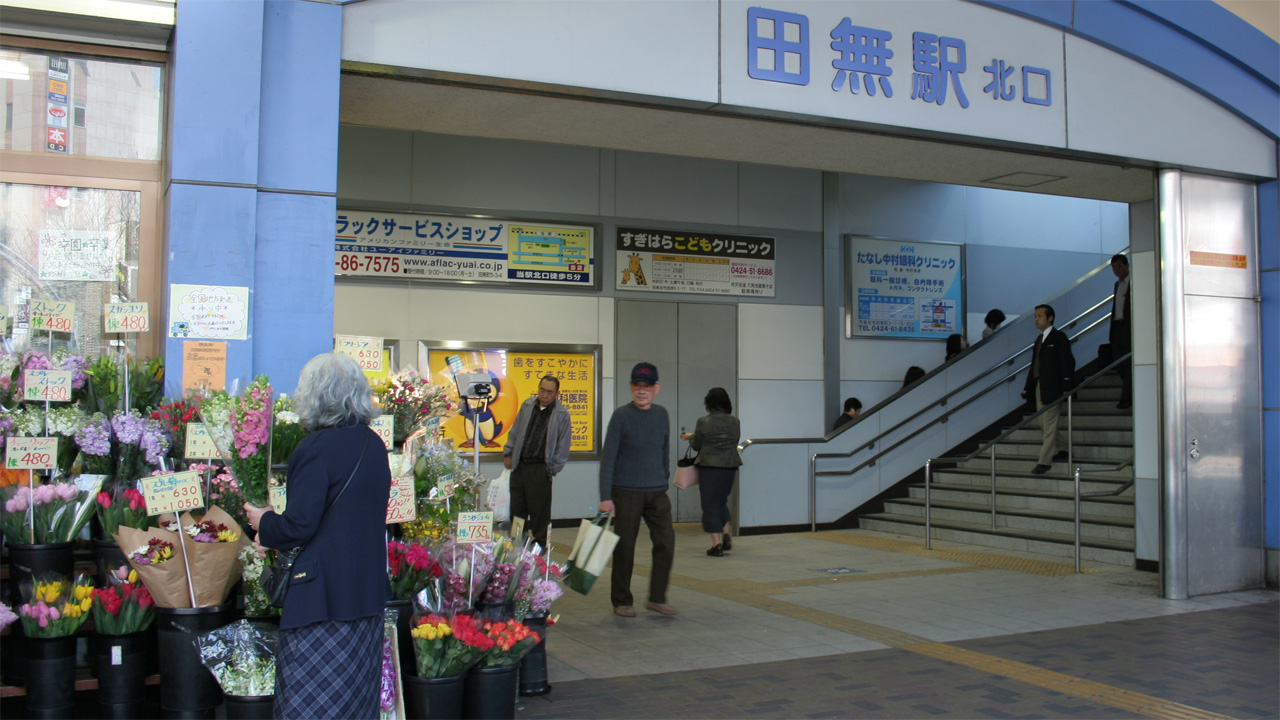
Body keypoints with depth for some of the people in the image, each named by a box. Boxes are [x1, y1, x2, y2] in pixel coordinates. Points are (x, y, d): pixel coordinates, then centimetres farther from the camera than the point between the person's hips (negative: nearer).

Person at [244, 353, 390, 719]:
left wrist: (263, 523, 3)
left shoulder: (316, 448, -15)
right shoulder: (374, 445, 8)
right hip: (368, 591, 8)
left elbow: (298, 526, -18)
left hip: (322, 596, -8)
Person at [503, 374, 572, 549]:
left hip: (540, 469, -4)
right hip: (519, 466, 5)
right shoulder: (527, 406, 9)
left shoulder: (562, 415, -4)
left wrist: (553, 468, -5)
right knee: (516, 509, 10)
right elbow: (514, 432, 17)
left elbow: (562, 445, -2)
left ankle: (539, 546, 12)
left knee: (539, 512, 2)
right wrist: (508, 454, 12)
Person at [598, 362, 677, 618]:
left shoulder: (661, 414, 8)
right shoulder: (622, 416, -8)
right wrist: (605, 497, -14)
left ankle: (657, 598, 12)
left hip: (657, 492, 5)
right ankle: (621, 601, 15)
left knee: (666, 543, 0)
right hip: (626, 492, -5)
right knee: (624, 548, 2)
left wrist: (665, 481, 16)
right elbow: (608, 458, -9)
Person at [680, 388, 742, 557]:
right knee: (721, 501, 22)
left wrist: (691, 437, 20)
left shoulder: (703, 422, -10)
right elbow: (735, 442, 10)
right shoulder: (734, 422, 1)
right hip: (730, 466, 4)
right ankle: (726, 535, 10)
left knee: (710, 504, 3)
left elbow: (696, 446, -1)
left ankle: (716, 544, 0)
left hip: (709, 466, -4)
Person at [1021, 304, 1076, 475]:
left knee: (1049, 425, -6)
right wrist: (1028, 387, 16)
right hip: (1040, 386, 8)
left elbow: (1067, 362, -11)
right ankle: (1058, 450, 26)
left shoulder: (1059, 337, -7)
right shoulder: (1039, 339, 17)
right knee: (1043, 424, 11)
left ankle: (1045, 461, -5)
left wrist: (1066, 386, -18)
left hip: (1052, 387, -8)